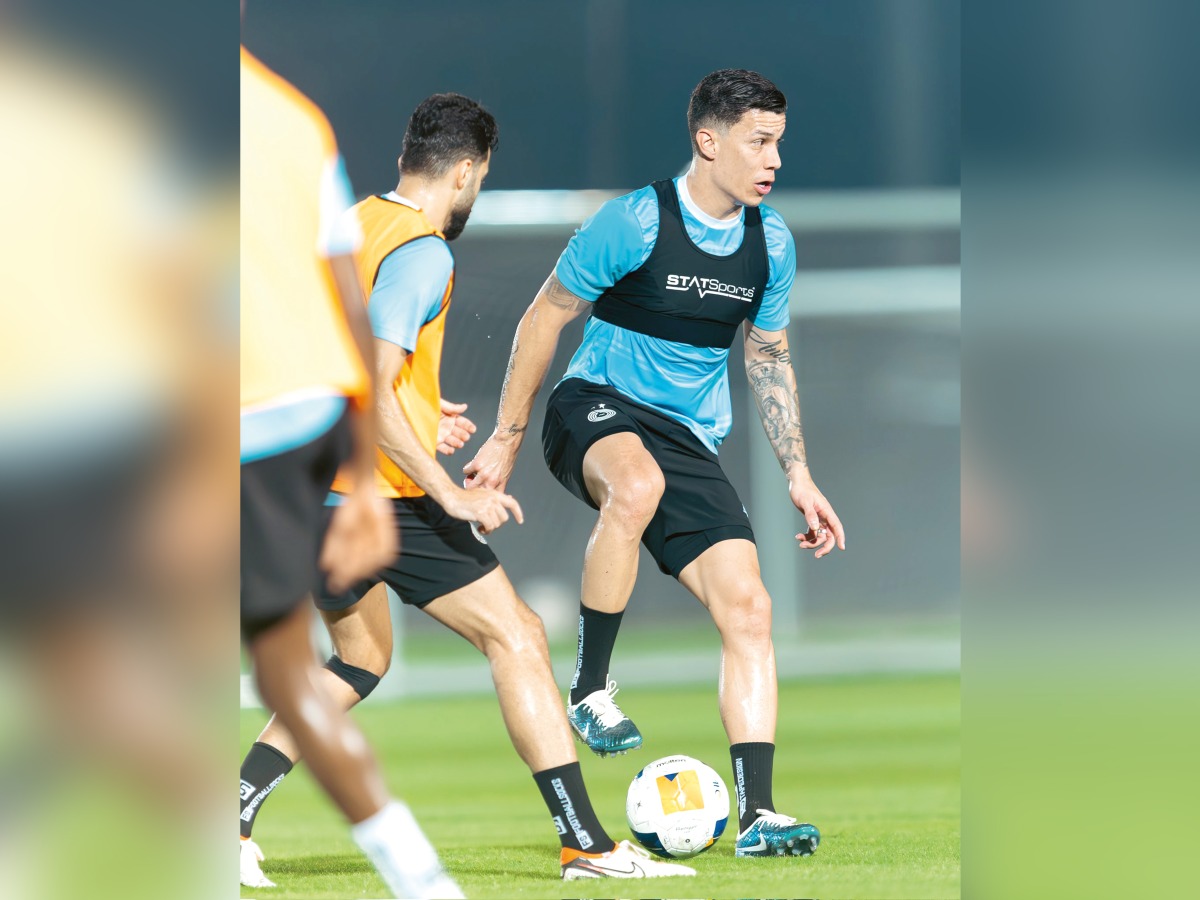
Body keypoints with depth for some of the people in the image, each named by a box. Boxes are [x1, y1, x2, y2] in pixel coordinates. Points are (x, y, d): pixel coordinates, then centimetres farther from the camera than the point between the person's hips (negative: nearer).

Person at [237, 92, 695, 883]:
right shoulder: (421, 254, -15)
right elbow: (368, 392, -24)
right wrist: (451, 493, -23)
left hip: (318, 491, 9)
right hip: (386, 495, -9)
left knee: (362, 656, 25)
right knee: (518, 638, -2)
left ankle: (231, 819, 14)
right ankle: (587, 845, -6)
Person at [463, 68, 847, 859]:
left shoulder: (771, 243, 4)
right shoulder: (636, 222, -14)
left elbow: (769, 358, 18)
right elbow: (545, 319, -4)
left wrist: (799, 478, 13)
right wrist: (507, 440, -3)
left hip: (690, 440, 6)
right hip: (597, 407, -5)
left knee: (747, 606, -11)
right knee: (638, 484, -42)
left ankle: (757, 814, -10)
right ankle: (590, 690, -25)